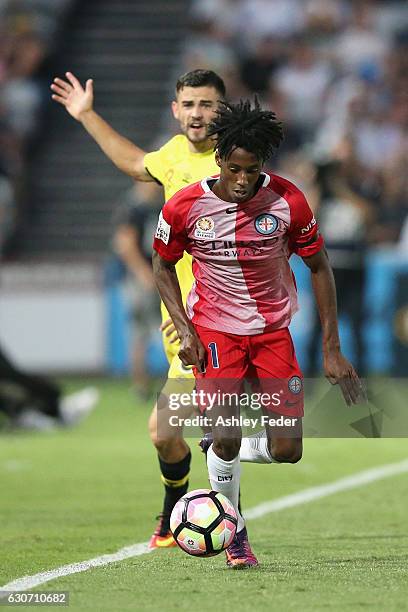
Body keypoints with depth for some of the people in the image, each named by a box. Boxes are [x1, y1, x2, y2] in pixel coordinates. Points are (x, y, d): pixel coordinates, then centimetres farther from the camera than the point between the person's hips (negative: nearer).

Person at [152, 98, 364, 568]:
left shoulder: (288, 201, -12)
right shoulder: (185, 207, -13)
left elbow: (319, 267, -1)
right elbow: (162, 265, 4)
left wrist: (331, 350, -3)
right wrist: (184, 330, -9)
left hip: (273, 330, 2)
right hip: (215, 330, -2)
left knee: (287, 451, -7)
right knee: (226, 436, -17)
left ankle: (223, 451, 27)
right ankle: (233, 530, 7)